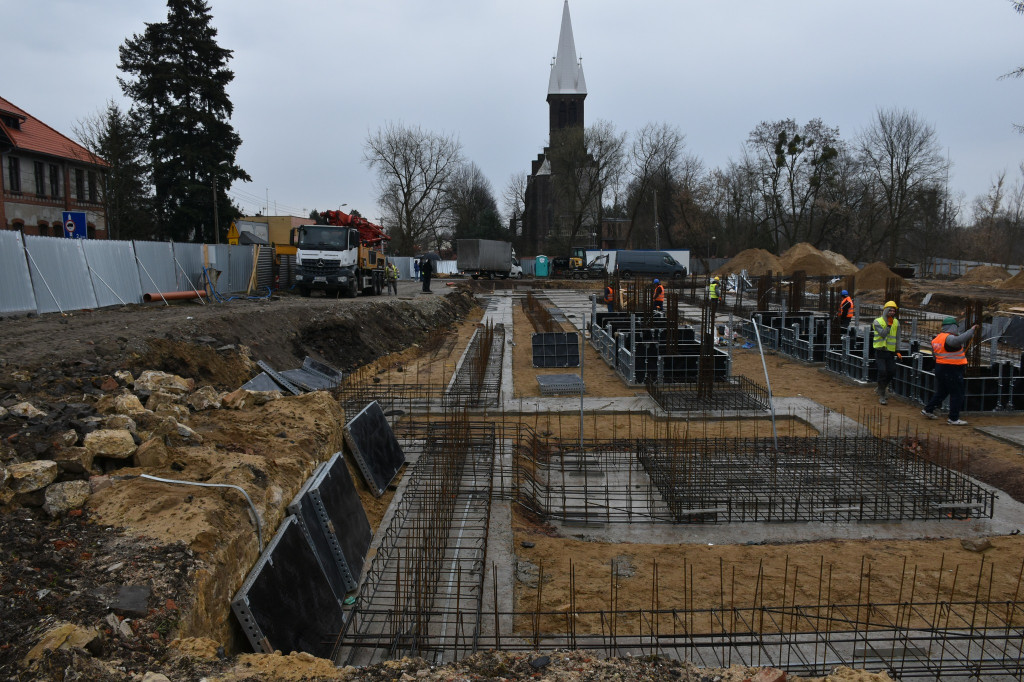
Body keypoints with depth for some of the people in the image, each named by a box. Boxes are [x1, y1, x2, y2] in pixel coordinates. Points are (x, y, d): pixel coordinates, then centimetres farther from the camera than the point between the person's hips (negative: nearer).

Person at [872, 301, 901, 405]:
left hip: (891, 352, 5)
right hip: (880, 351, -5)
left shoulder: (896, 322, 9)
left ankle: (880, 388, 29)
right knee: (882, 372, -10)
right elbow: (883, 334, -18)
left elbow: (897, 337, 11)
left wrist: (898, 351, 6)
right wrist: (889, 325, -19)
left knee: (891, 372, 4)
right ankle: (881, 395, -1)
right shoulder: (878, 322, -5)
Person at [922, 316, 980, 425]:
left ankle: (928, 410, 27)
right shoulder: (949, 338, -18)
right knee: (957, 394, 0)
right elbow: (959, 340, -41)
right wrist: (971, 330, -33)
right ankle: (953, 418, 4)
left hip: (940, 367, 9)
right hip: (952, 370, -9)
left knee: (941, 391, 22)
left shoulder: (937, 339, 11)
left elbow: (934, 354, 20)